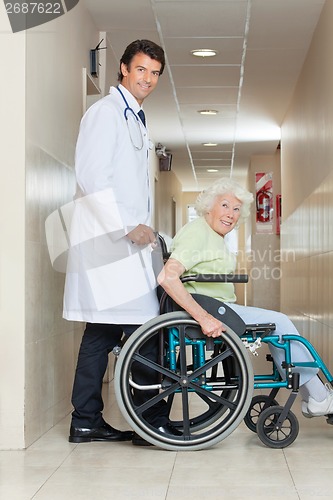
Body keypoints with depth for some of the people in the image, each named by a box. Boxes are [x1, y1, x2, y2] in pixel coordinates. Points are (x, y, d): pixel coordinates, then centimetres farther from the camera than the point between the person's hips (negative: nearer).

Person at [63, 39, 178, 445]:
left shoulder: (135, 120, 24)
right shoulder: (106, 111, -5)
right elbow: (91, 175, -16)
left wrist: (147, 231, 17)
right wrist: (126, 227, -17)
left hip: (123, 239, 9)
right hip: (106, 237, -9)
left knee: (103, 331, 8)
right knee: (141, 327, -9)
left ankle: (86, 421, 12)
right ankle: (153, 422, -3)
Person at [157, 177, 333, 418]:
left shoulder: (216, 237, 17)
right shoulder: (198, 232, -15)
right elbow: (167, 277, -29)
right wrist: (204, 318, -33)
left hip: (215, 309, 10)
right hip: (205, 308, -10)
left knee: (279, 322, 9)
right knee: (279, 322, -9)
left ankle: (313, 398, 10)